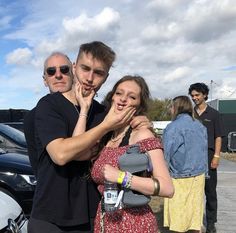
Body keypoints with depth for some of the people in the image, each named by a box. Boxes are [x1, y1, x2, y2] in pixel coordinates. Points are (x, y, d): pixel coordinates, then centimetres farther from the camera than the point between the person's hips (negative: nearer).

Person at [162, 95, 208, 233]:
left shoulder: (174, 127, -13)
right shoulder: (200, 126, 8)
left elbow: (166, 153, -16)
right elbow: (204, 150, 14)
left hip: (180, 177, -6)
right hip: (199, 175, 6)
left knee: (179, 211, 4)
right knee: (195, 207, 14)